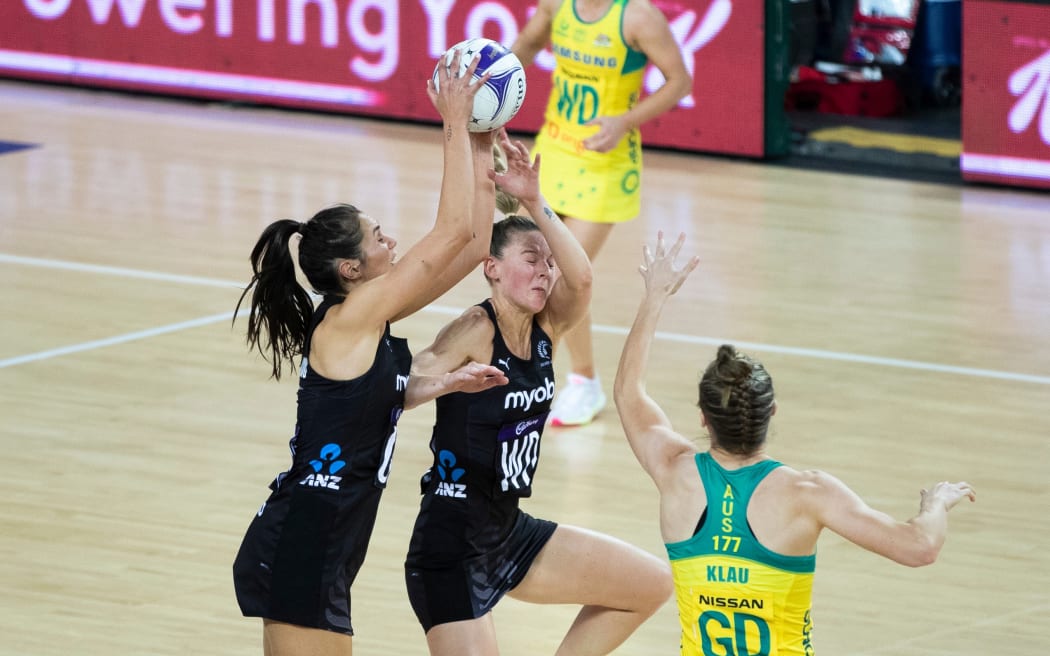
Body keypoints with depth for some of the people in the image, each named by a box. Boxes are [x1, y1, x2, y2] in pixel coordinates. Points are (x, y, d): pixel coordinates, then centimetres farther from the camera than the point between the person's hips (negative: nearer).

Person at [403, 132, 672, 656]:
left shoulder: (545, 328, 3)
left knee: (651, 585, 12)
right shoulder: (475, 332, -15)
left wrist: (533, 202, -28)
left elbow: (580, 278, -17)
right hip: (451, 545, -8)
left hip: (510, 534, 8)